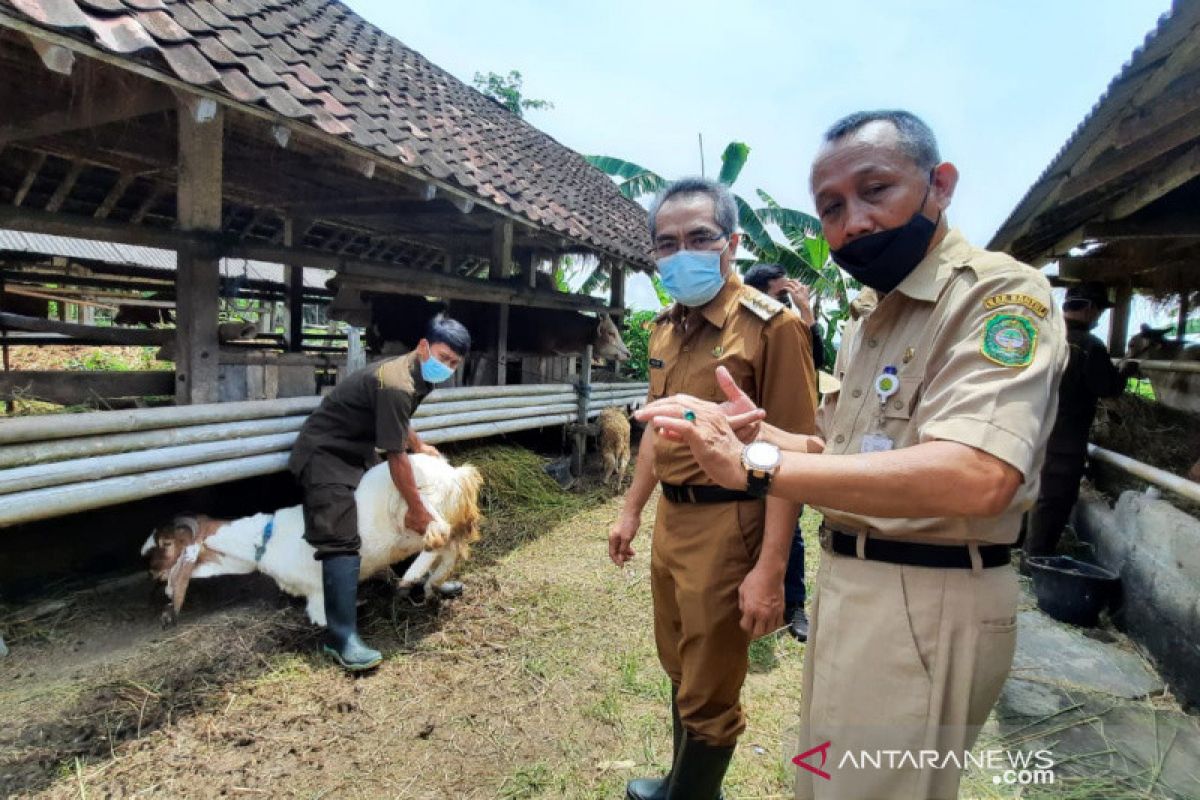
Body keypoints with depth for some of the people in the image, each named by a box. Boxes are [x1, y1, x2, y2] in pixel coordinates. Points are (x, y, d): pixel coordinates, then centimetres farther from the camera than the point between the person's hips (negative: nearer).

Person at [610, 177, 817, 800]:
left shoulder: (771, 326, -16)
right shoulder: (665, 328, 8)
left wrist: (770, 570, -22)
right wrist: (631, 510, 18)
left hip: (727, 526, -8)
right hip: (670, 519, 8)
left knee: (708, 696, 10)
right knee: (680, 670, 26)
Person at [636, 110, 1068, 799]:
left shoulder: (1001, 293, -17)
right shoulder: (869, 322, 12)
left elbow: (975, 476, -33)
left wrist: (756, 464, -32)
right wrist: (760, 431, -4)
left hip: (928, 601, -9)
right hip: (851, 582, 9)